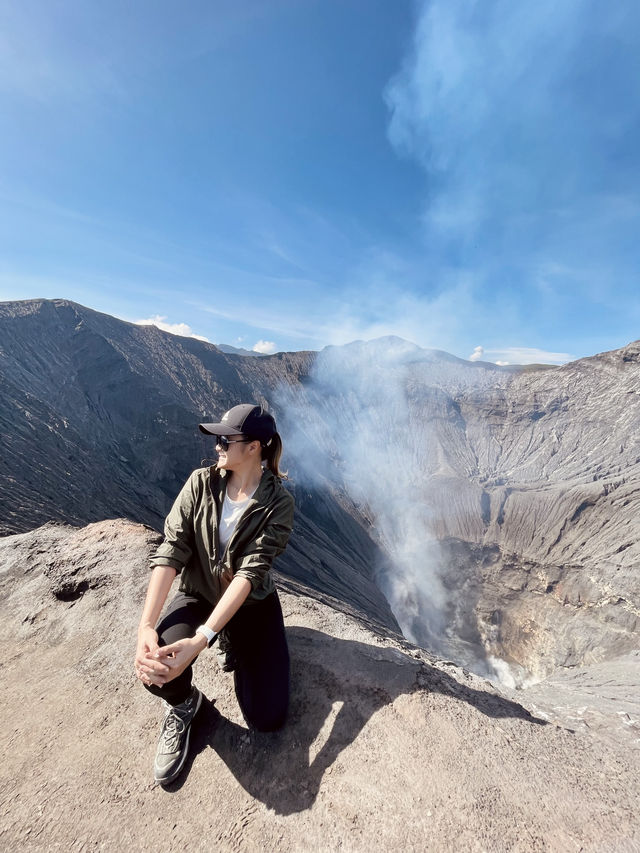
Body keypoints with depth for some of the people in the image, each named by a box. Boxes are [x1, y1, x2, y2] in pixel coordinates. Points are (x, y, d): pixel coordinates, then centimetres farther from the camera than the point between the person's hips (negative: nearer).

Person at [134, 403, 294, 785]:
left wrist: (200, 641, -36)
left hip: (252, 604, -1)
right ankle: (183, 704, 9)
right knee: (156, 666, -30)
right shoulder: (201, 483, -13)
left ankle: (235, 646, 22)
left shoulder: (278, 503, -20)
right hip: (199, 596, 1)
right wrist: (147, 625, -29)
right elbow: (171, 552, -18)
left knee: (268, 718, -8)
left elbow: (249, 573, -28)